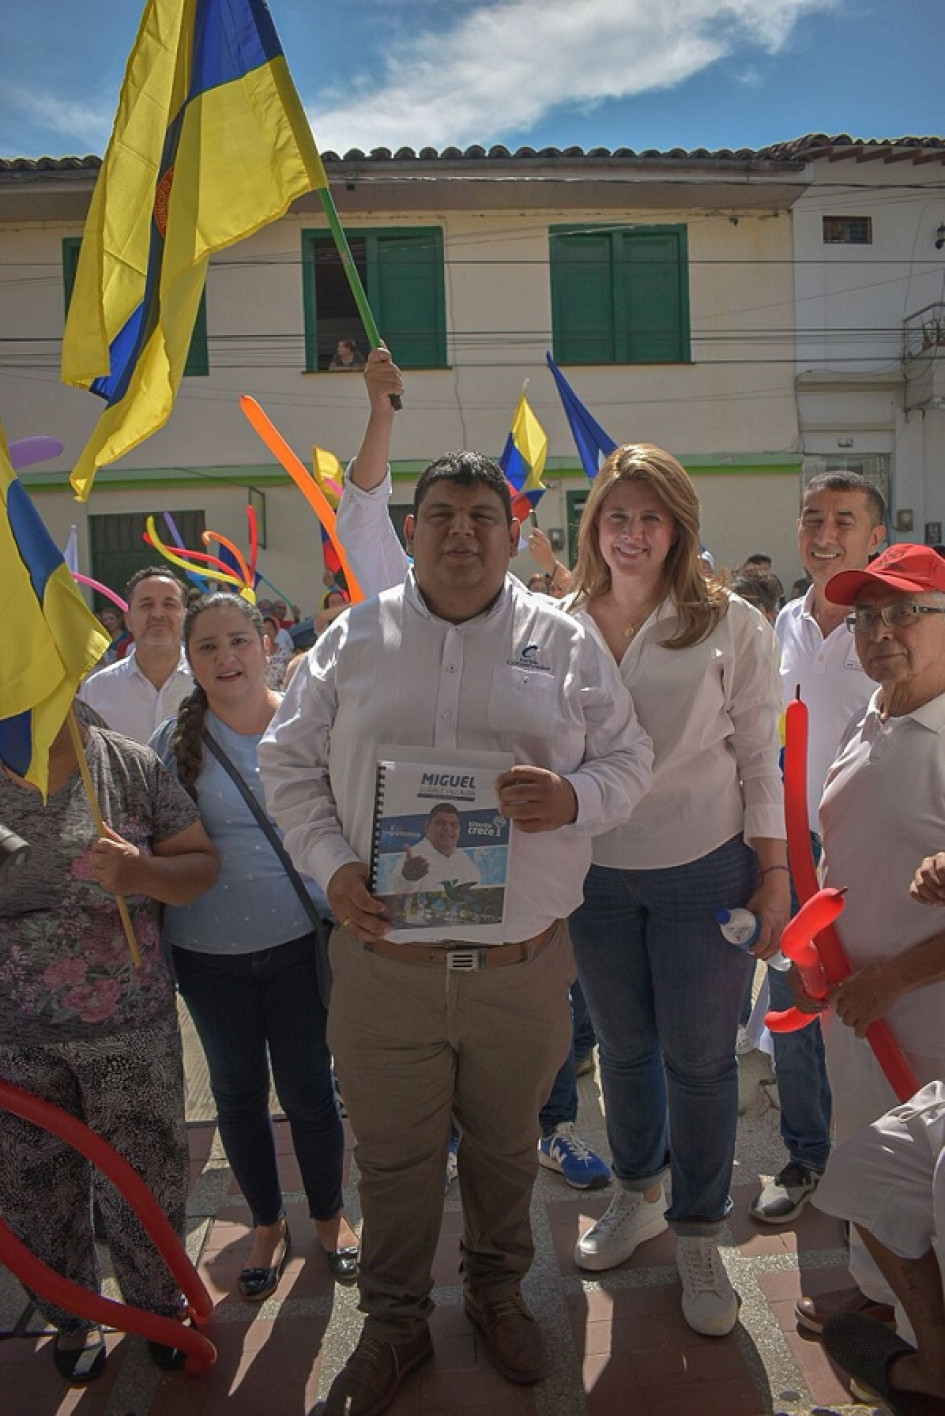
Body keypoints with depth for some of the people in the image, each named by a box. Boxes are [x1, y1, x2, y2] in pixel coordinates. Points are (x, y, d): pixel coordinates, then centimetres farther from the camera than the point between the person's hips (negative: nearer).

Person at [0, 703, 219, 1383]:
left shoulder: (132, 766, -8)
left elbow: (203, 863, -4)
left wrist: (144, 873, -24)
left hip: (130, 1029, -1)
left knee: (145, 1182, 13)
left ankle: (160, 1306, 41)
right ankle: (73, 1320, 45)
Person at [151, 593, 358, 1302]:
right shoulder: (176, 741, -3)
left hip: (300, 941, -1)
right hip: (209, 952, 2)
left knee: (308, 1090, 9)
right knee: (238, 1092, 16)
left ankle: (330, 1213, 36)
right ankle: (268, 1223, 39)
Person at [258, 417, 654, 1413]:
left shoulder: (565, 642, 1)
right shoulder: (352, 640, 2)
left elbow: (629, 758, 4)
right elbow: (289, 761, 5)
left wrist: (574, 797, -18)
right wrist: (332, 865, -10)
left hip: (524, 966, 0)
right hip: (384, 962, 0)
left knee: (505, 1146, 21)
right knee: (392, 1156, 16)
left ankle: (497, 1291, 48)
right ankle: (394, 1324, 41)